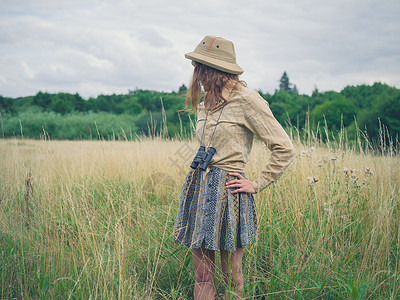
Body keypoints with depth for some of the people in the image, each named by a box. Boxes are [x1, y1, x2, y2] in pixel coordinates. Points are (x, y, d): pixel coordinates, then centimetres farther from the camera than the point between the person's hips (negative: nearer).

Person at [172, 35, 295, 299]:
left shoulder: (246, 100, -10)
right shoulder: (206, 103, 13)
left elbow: (285, 149, -10)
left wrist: (257, 185, -8)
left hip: (227, 192, -7)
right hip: (198, 187, 7)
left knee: (232, 277, 5)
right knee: (202, 275, 9)